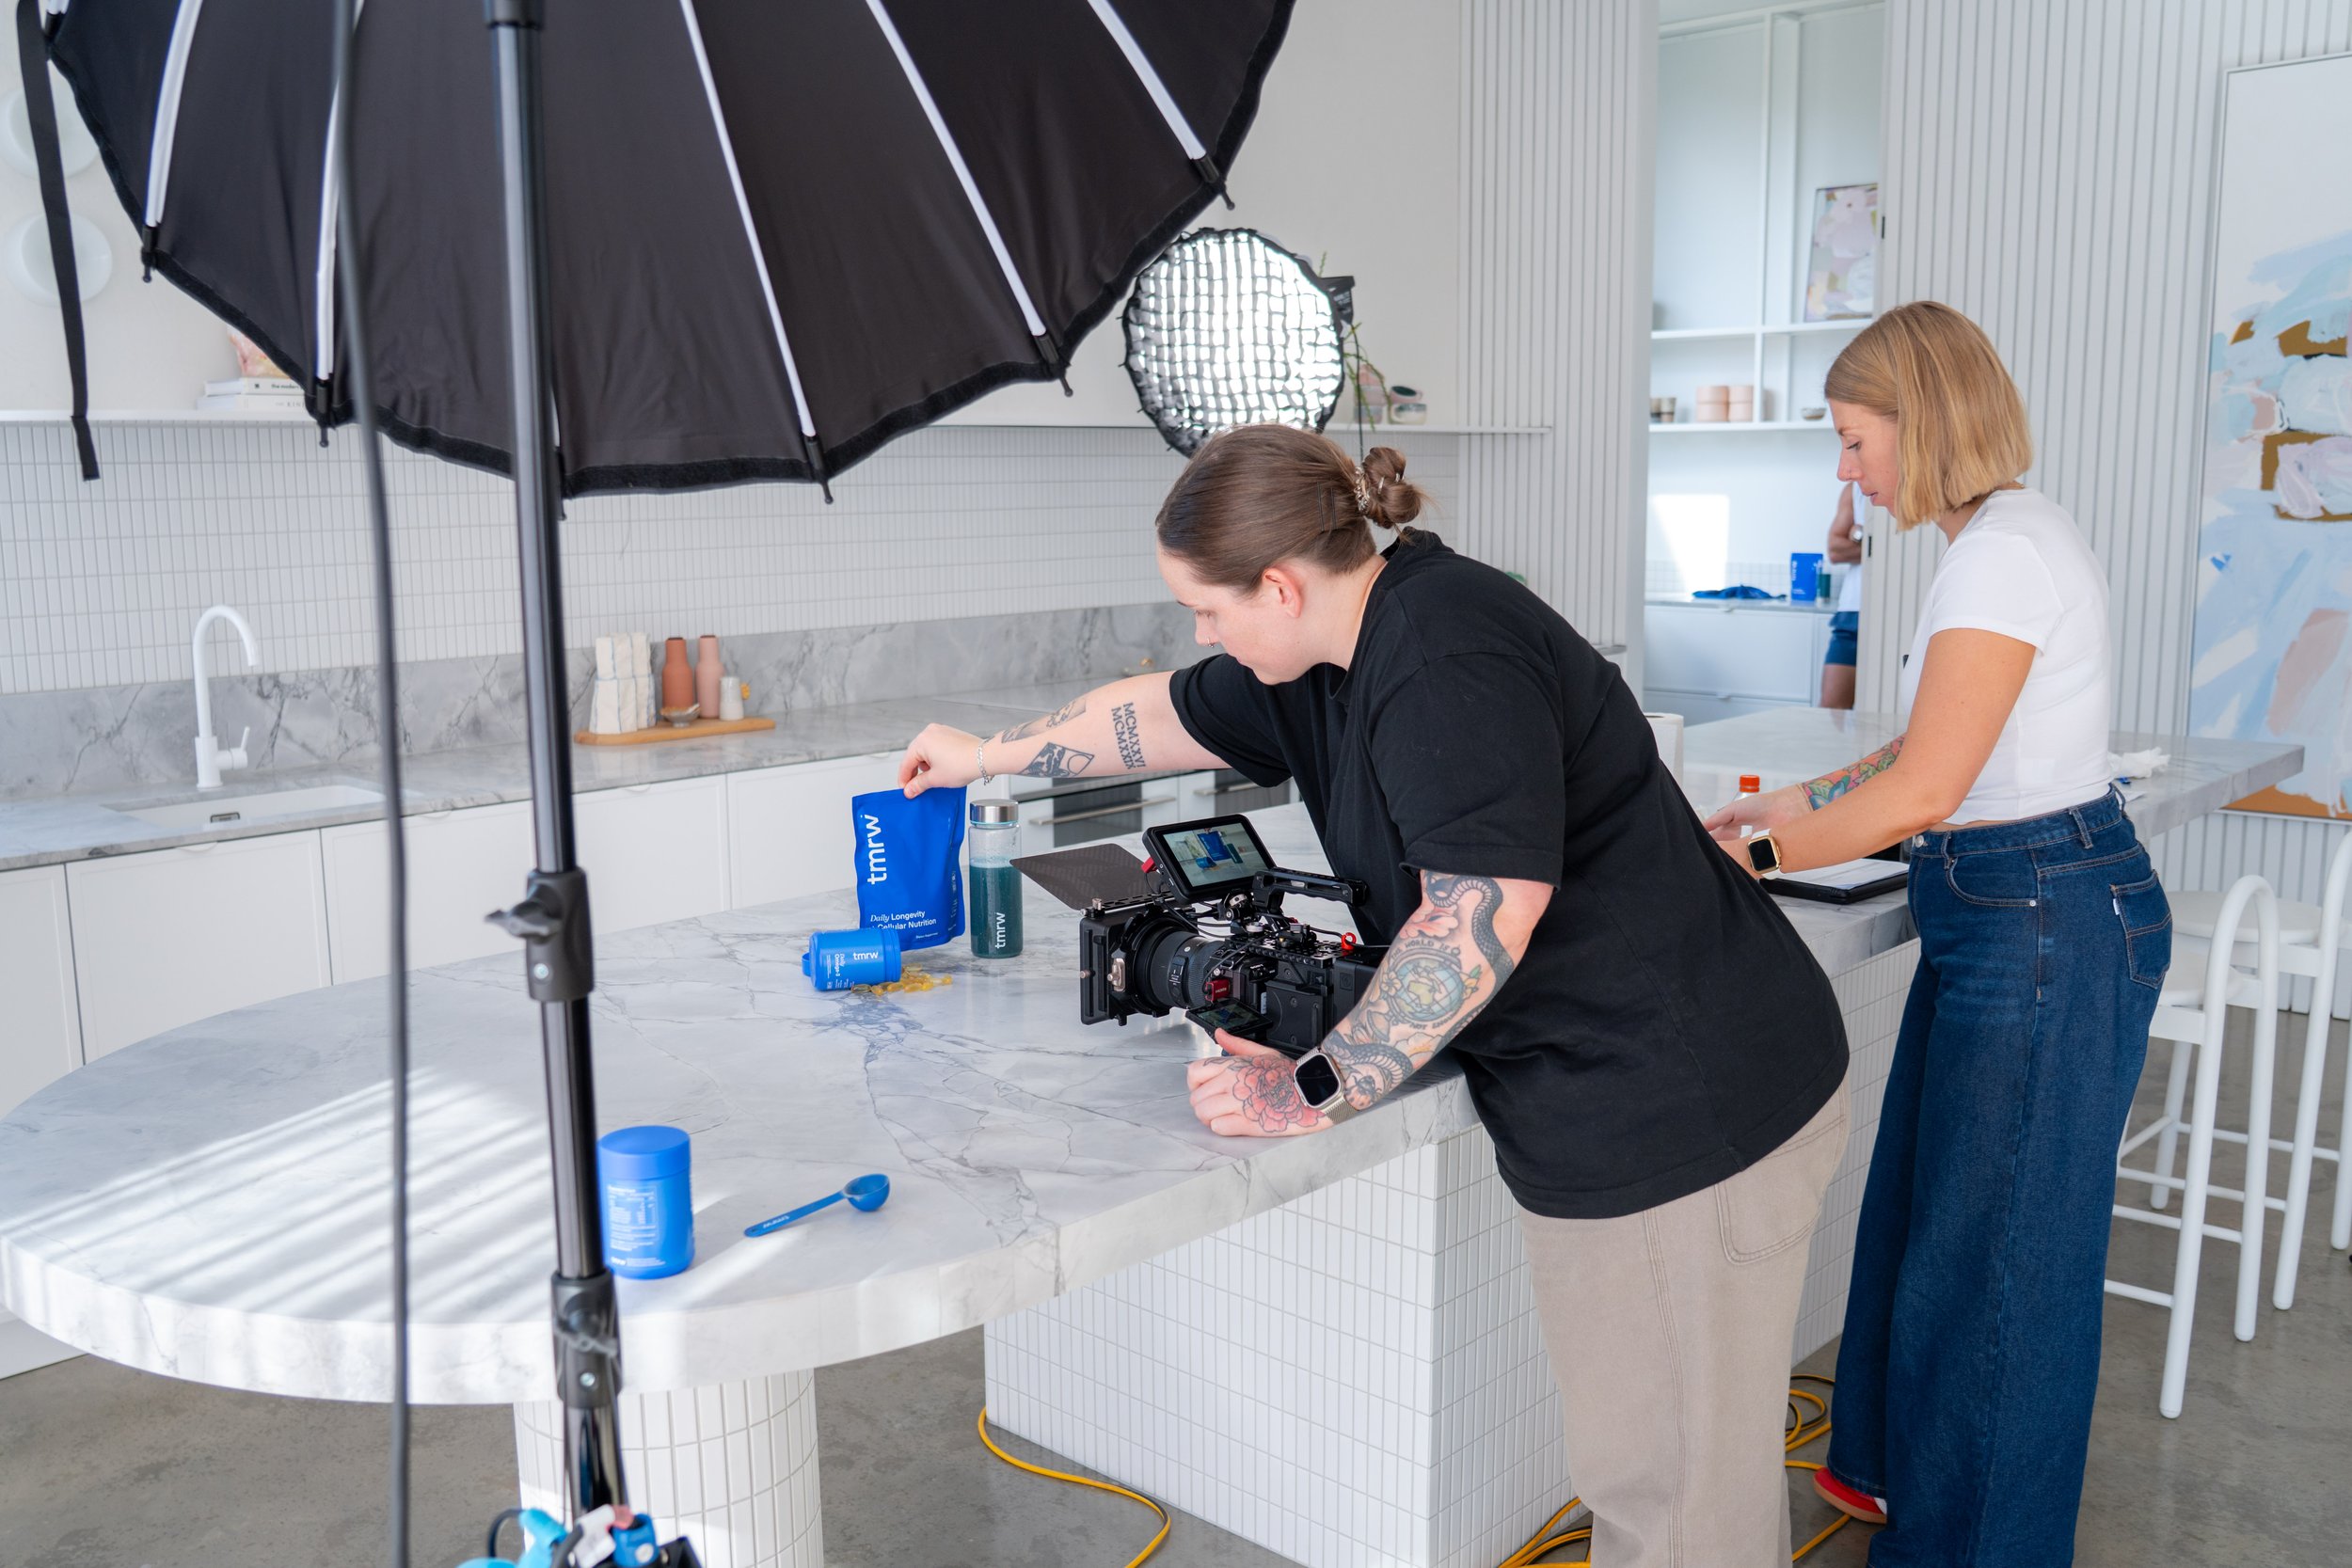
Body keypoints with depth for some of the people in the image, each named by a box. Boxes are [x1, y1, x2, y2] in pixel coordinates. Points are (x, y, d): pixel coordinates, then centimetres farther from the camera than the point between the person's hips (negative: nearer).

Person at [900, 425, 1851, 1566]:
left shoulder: (1447, 656, -21)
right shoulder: (1339, 655, 10)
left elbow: (1483, 915, -26)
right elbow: (1163, 715, 24)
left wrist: (1313, 1092, -18)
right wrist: (992, 754, 36)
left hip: (1686, 1114, -9)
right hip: (1593, 1102, 9)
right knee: (1633, 1455, 17)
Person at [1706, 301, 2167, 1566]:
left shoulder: (2004, 552, -20)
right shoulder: (2000, 537, 12)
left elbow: (1923, 792, -22)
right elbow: (1943, 748, 19)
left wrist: (1752, 854, -12)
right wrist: (1803, 804, 15)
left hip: (2047, 924, -10)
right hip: (2008, 909, 10)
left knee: (1996, 1245, 4)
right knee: (1929, 1210, 19)